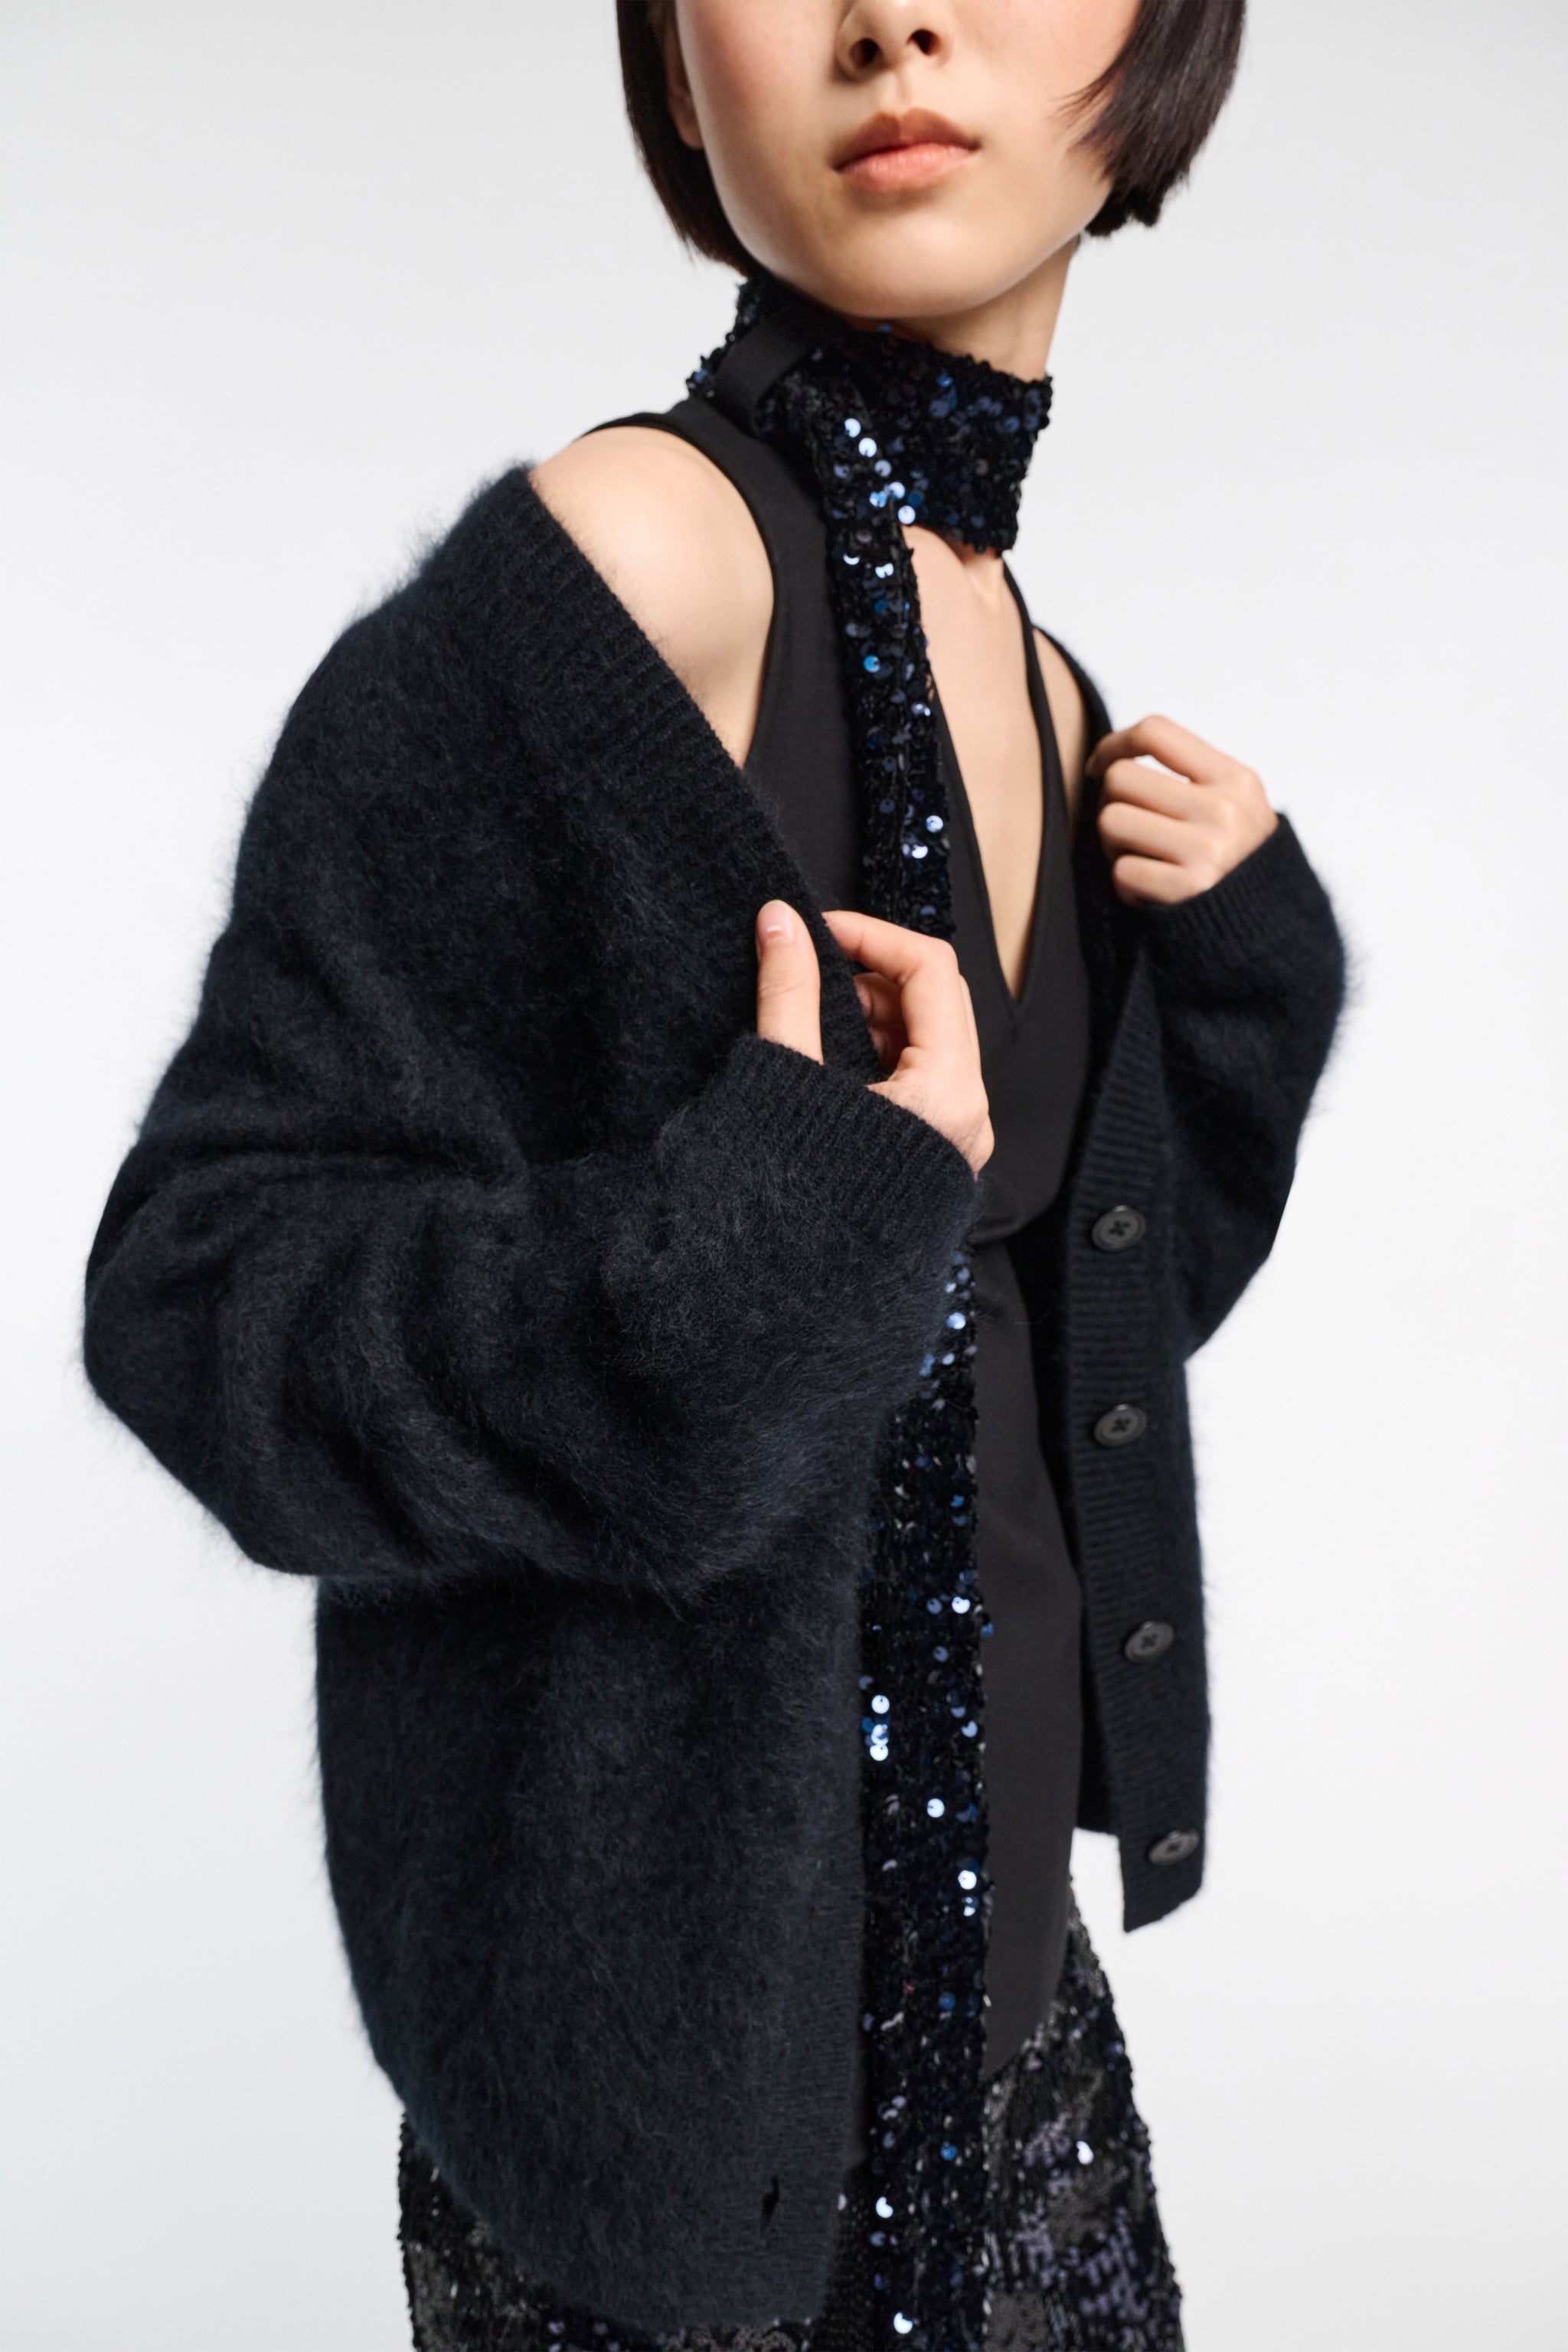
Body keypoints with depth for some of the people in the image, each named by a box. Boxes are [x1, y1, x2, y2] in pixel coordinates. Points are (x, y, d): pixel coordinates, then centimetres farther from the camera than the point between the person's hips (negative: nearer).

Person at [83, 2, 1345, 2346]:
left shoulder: (1047, 688, 4)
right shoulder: (638, 556, -19)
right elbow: (204, 1274, -18)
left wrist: (1242, 952, -2)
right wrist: (768, 1252, -29)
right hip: (687, 1965, -7)